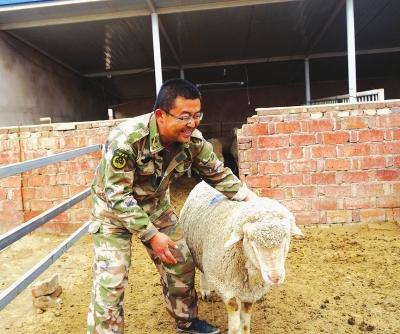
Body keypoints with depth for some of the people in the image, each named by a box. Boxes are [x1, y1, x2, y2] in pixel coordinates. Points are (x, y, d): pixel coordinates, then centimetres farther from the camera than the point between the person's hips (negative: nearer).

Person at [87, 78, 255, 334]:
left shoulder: (193, 140, -19)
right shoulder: (127, 139, -36)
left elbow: (218, 174, -4)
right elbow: (117, 196, -31)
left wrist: (251, 199, -13)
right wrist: (152, 235, -29)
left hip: (155, 203, 5)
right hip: (114, 205, -4)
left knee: (181, 263, 9)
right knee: (111, 280, -9)